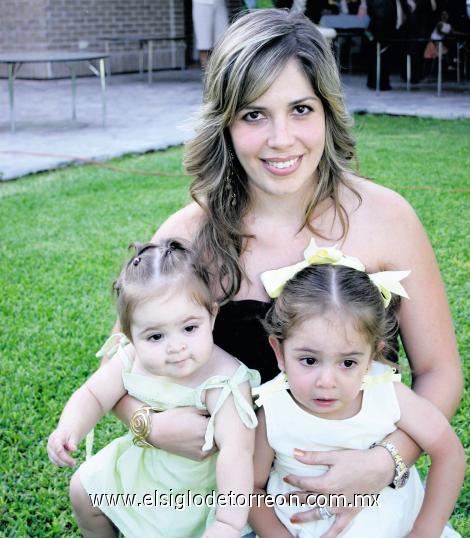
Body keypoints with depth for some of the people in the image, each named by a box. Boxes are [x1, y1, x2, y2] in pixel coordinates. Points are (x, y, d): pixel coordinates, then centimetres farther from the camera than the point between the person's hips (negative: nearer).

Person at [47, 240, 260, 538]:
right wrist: (70, 429, -30)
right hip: (144, 457, 6)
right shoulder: (131, 361, -22)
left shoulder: (223, 381, -38)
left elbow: (236, 451, -46)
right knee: (83, 489, 16)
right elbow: (94, 395, -9)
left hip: (198, 481, -5)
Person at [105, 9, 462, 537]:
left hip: (366, 491, -1)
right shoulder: (188, 236, -8)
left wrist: (385, 464, -19)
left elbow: (439, 372, -3)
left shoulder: (384, 217, -10)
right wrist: (153, 425, -16)